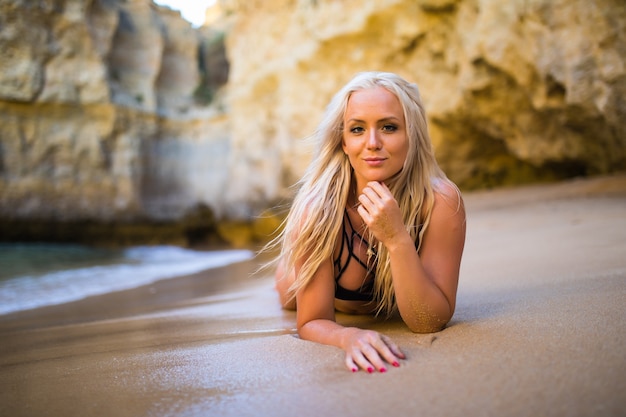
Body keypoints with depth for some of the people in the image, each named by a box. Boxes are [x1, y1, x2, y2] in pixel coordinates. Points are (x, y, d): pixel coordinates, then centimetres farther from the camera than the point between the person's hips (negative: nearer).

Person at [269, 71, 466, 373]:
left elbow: (430, 322, -40)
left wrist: (398, 240, -55)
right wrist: (350, 336, -60)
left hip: (398, 307, 2)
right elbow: (312, 322, -37)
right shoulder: (317, 206, -42)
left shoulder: (441, 201, -42)